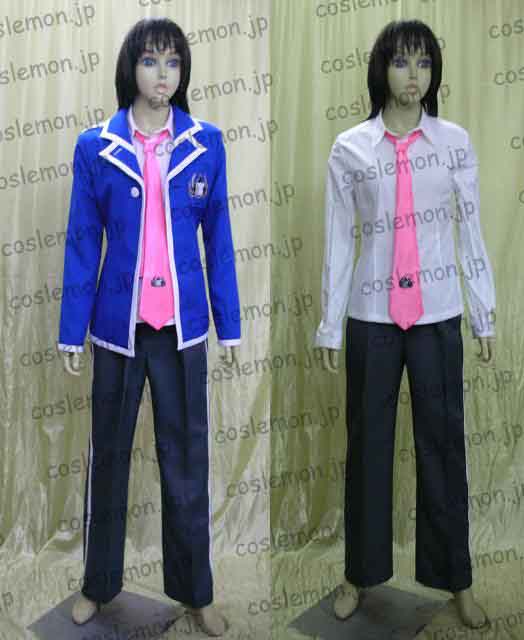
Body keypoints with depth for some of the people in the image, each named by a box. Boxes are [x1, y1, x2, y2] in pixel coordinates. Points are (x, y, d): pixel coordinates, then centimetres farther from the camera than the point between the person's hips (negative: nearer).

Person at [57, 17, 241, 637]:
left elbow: (218, 237, 2)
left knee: (186, 458, 9)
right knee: (108, 454, 14)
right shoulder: (95, 147, -2)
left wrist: (229, 323, 2)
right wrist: (72, 329, -2)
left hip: (183, 324, 0)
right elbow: (82, 243, 0)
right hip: (118, 323, 0)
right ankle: (98, 583, 33)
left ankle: (195, 590, 27)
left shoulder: (206, 142, 0)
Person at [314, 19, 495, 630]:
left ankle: (455, 578, 24)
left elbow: (471, 232, 4)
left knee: (442, 441, 7)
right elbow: (338, 242, 0)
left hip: (438, 313, 0)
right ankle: (361, 571, 26)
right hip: (372, 314, 0)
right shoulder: (349, 147, -1)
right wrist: (329, 324, 0)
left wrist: (486, 314, 3)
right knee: (368, 442, 9)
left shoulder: (454, 140, 1)